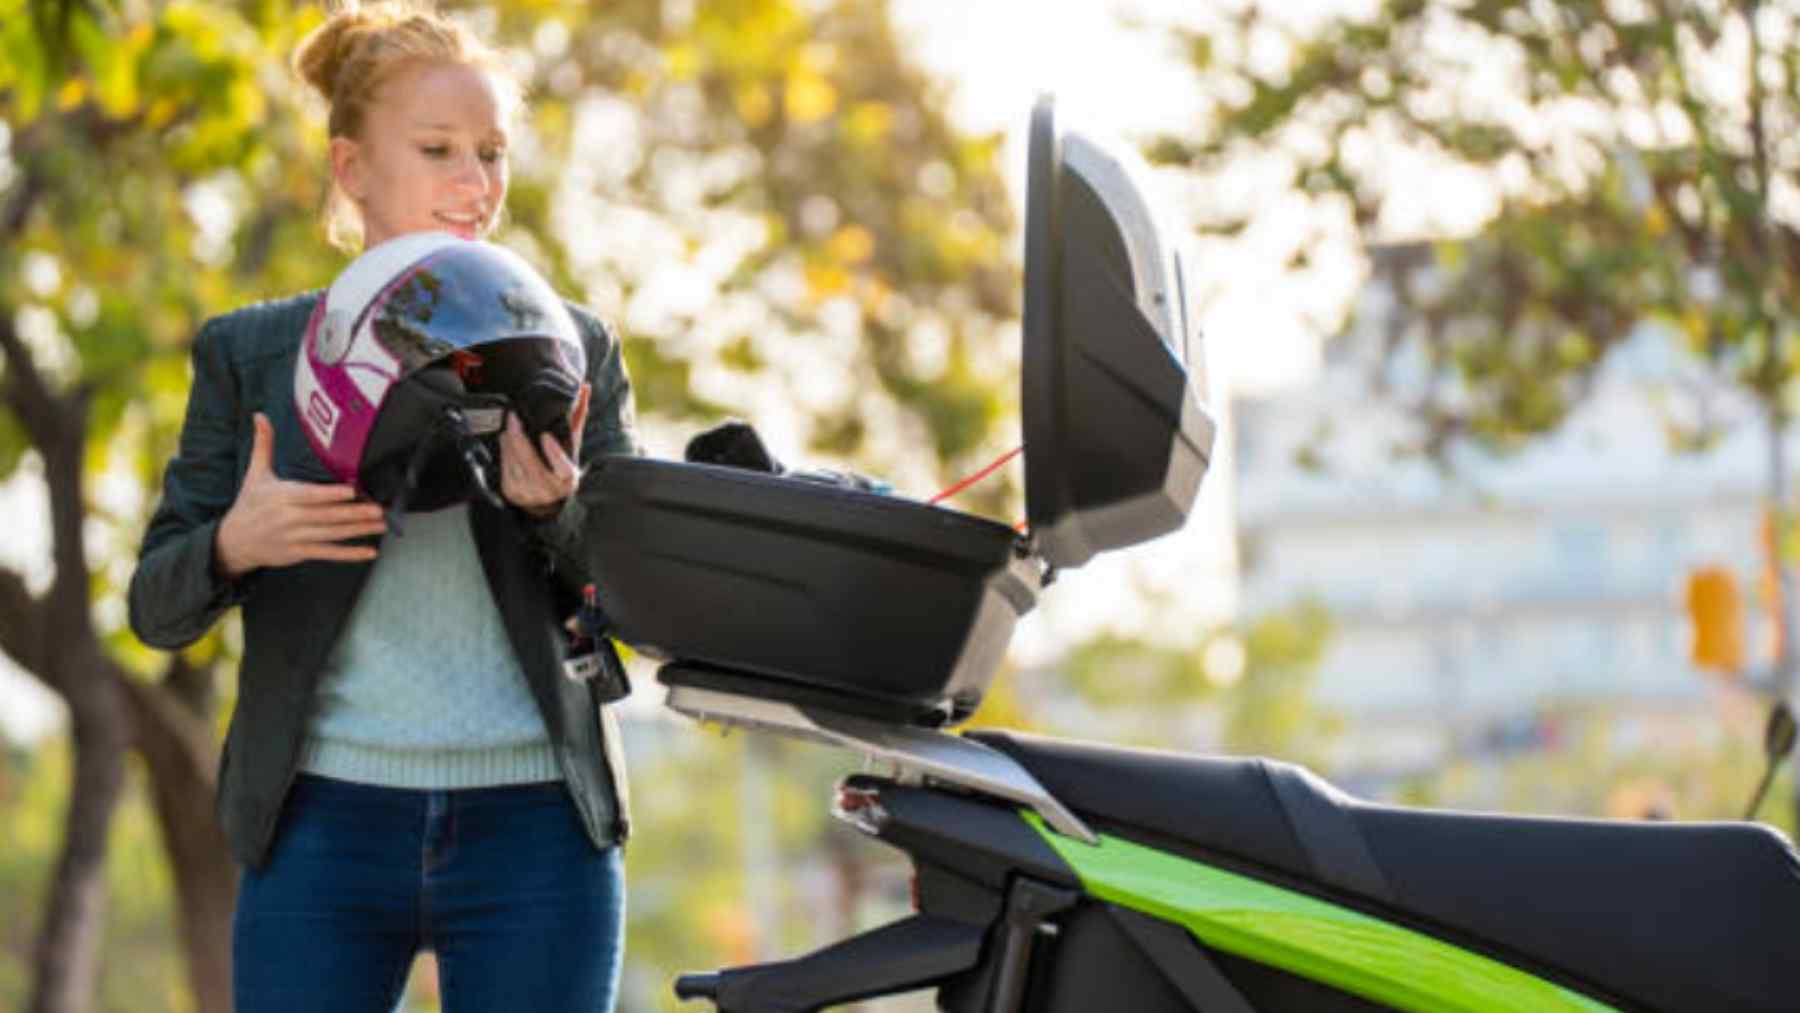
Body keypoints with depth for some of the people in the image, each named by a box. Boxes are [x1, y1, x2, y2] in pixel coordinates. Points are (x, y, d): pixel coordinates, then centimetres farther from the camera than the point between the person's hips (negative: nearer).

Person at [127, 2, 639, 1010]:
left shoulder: (572, 350, 10)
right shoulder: (250, 354, 8)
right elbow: (158, 606, 5)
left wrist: (558, 511, -16)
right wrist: (236, 546, -17)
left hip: (533, 825, 1)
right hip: (324, 825, 0)